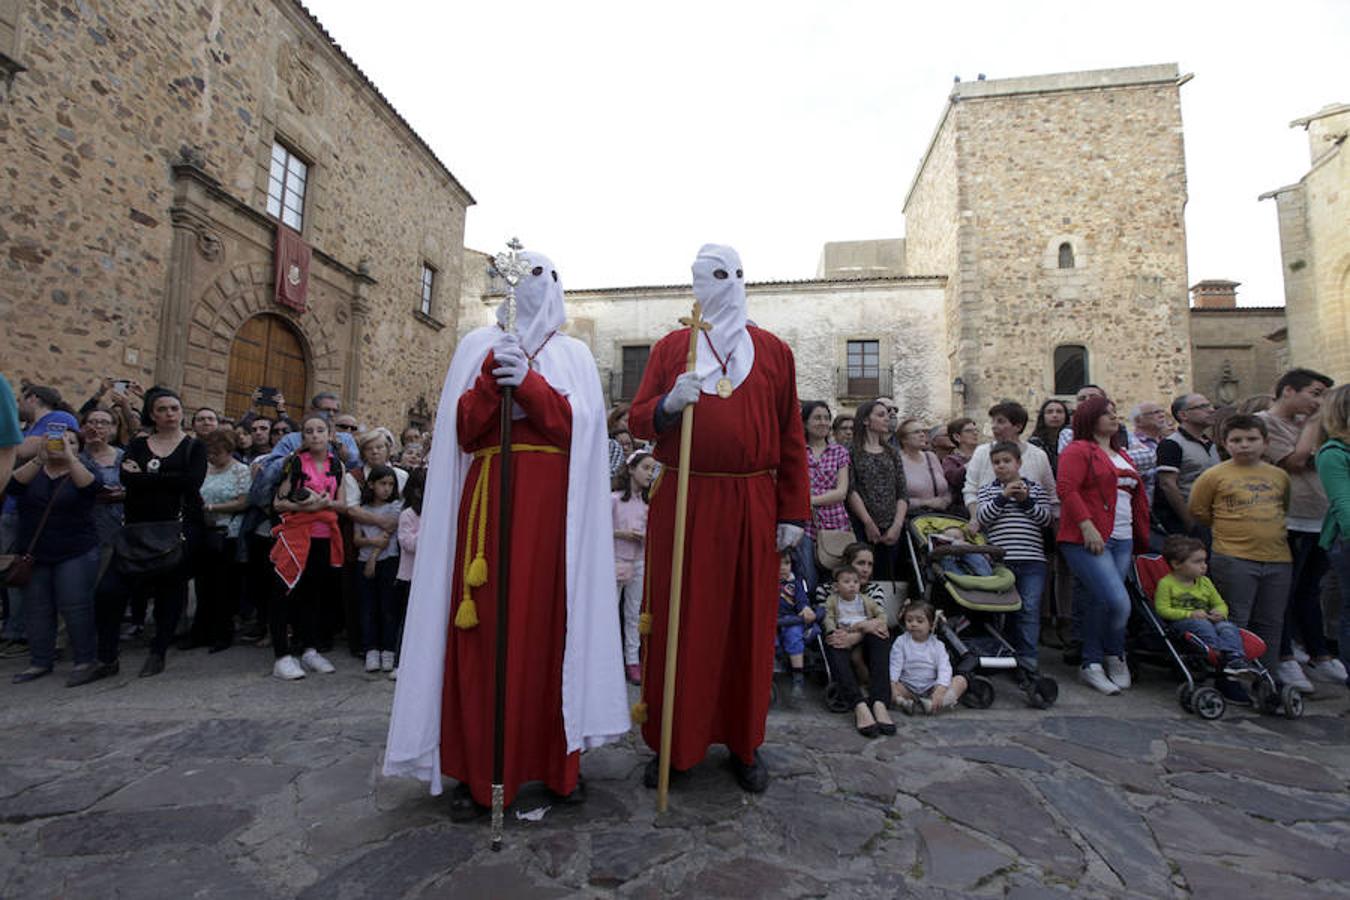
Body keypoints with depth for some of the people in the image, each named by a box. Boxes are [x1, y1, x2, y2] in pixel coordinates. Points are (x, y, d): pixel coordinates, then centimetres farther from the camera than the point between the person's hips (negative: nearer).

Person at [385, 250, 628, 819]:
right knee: (484, 629, -1)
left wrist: (528, 382, -13)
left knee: (548, 623, 1)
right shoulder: (478, 346, 14)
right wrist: (494, 376, -11)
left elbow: (577, 426, -1)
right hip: (487, 500, 0)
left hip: (552, 503, 0)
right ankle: (477, 770, 12)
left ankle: (557, 760, 16)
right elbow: (462, 429, 3)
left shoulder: (573, 354, 14)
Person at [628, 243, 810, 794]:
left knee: (748, 622, 7)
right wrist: (667, 405, -18)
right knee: (679, 623, 5)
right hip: (682, 502, 0)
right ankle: (674, 742, 22)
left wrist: (793, 512, 1)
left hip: (752, 506, 1)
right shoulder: (670, 348, 9)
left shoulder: (774, 351, 10)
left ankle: (744, 742, 25)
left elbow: (791, 437, 6)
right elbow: (637, 420, 4)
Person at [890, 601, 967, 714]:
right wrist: (893, 686, -24)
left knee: (961, 680, -20)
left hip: (930, 688, 1)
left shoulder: (937, 645, 3)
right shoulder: (901, 642, 1)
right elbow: (895, 666, -7)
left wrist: (940, 691, -27)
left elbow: (944, 669, -10)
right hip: (907, 688, -1)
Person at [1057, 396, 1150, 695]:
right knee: (1118, 602, -14)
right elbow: (1067, 489, -15)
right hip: (1088, 540, -8)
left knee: (1098, 602, 9)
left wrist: (1142, 537, 20)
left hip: (1122, 541, 8)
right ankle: (1115, 657, 8)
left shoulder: (1121, 454, 22)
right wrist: (1087, 526, -21)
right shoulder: (1078, 450, -4)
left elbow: (1137, 497, 27)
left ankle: (1092, 665, 19)